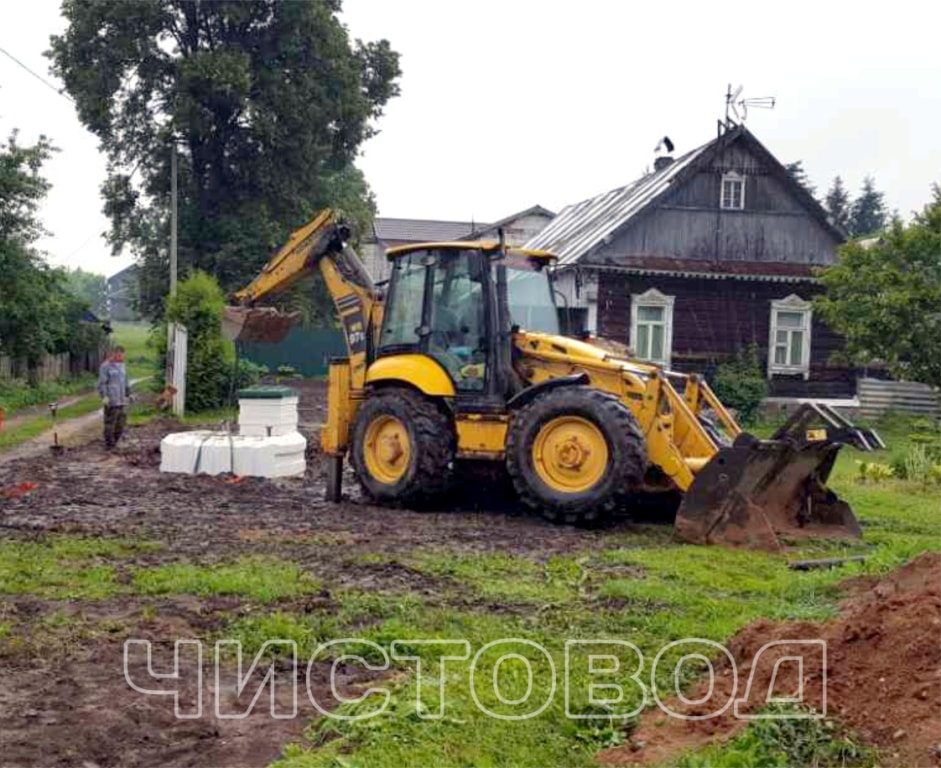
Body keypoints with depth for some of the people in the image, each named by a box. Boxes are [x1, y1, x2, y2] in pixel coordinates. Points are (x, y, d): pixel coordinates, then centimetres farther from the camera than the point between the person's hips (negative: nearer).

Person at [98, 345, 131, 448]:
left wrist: (128, 394, 20)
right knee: (110, 421, -5)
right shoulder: (105, 366, -8)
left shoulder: (121, 365, 15)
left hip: (121, 400, 7)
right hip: (111, 401, -7)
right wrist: (104, 397, -22)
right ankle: (109, 444, 1)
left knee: (121, 421, 9)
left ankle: (114, 441, 20)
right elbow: (102, 383, -13)